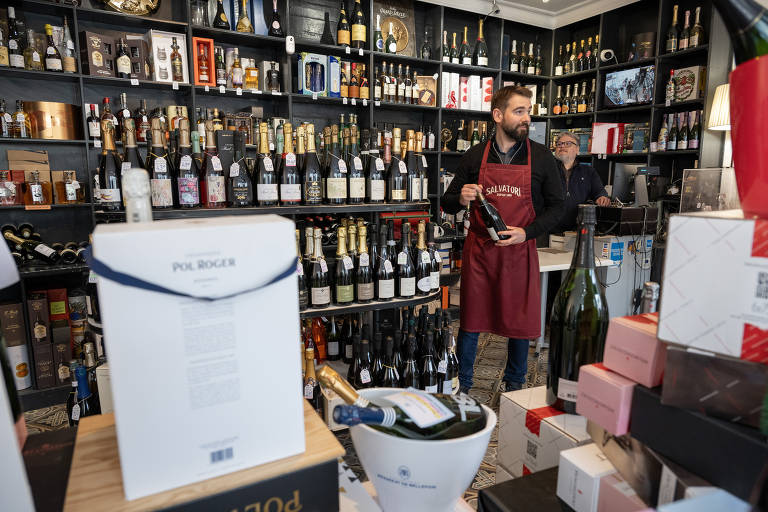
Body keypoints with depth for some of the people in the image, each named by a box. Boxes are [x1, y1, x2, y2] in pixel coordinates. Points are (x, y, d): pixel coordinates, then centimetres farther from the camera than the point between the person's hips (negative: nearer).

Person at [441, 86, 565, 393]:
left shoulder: (541, 158, 4)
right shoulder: (475, 157, 4)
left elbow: (556, 206, 4)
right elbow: (447, 203, 9)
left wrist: (526, 232, -13)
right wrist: (461, 199, -15)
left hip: (520, 252, 0)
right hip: (478, 250, 0)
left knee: (520, 322, 9)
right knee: (470, 321, 6)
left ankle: (514, 386, 32)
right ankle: (461, 387, 24)